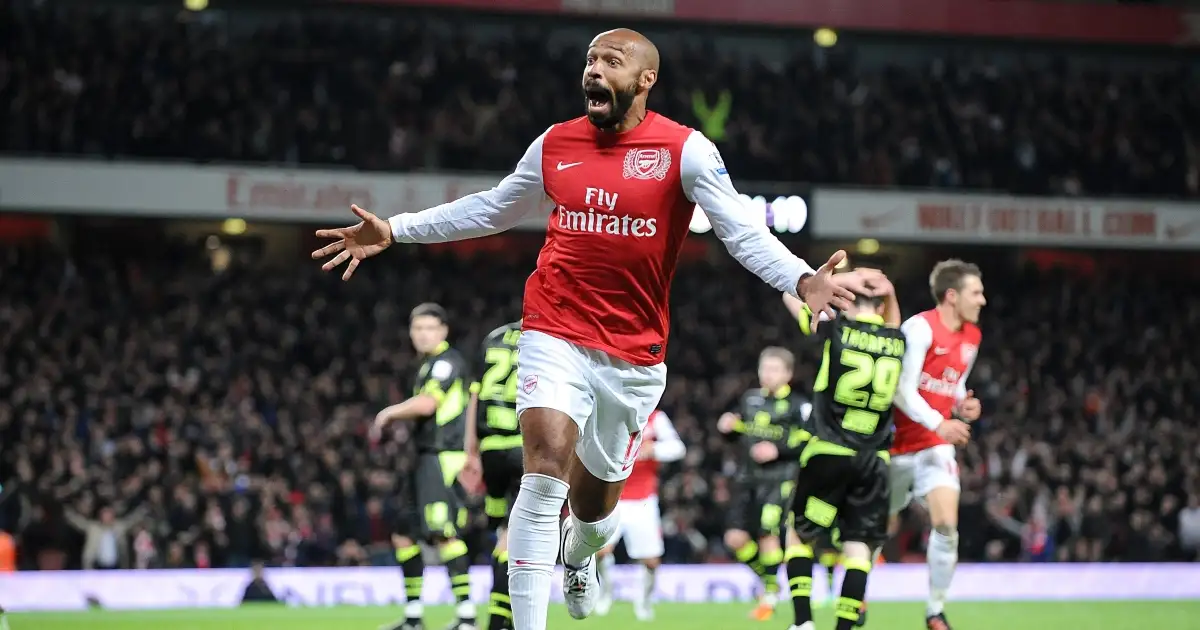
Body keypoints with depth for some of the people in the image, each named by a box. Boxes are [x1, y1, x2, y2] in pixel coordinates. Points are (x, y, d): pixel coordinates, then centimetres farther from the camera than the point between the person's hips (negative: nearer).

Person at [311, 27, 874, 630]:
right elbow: (491, 209, 19)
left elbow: (742, 231, -12)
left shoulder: (685, 150, -6)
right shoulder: (554, 144, 4)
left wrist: (800, 279, -30)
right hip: (555, 334, 0)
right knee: (546, 471, -21)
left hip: (634, 354, 0)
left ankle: (577, 555, 53)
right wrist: (394, 230, 16)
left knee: (594, 504, 14)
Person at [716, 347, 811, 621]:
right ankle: (767, 577, 21)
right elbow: (735, 435, 25)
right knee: (736, 538, -2)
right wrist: (726, 426, 3)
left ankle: (771, 593, 2)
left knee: (767, 533, -14)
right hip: (749, 478, 6)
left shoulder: (798, 405, -4)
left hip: (780, 478, -6)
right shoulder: (750, 398, 14)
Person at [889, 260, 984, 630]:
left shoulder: (972, 336, 7)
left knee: (947, 525, -13)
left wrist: (964, 407, 0)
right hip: (898, 442, -5)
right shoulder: (921, 328, -16)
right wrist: (938, 423, -30)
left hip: (936, 444, 5)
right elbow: (903, 391, -20)